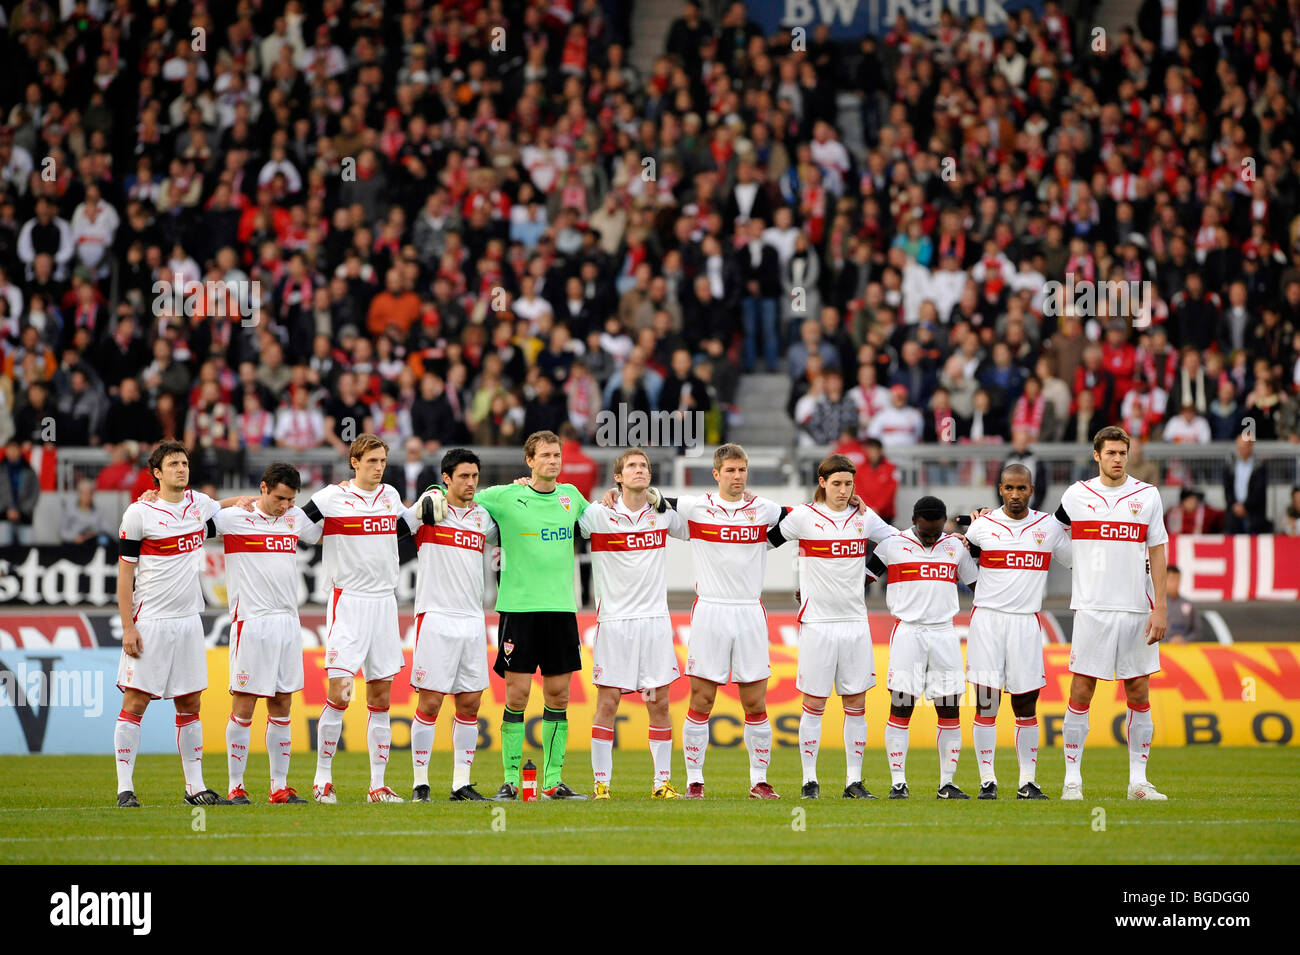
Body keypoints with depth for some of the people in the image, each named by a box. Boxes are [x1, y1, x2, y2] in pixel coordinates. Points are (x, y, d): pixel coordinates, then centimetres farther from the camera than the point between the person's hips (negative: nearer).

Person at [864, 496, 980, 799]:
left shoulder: (956, 547, 10)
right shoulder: (892, 545, 2)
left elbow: (978, 582, 23)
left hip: (944, 635, 3)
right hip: (907, 633, -3)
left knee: (950, 710, 0)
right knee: (901, 707, -6)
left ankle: (947, 783, 7)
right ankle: (898, 782, -3)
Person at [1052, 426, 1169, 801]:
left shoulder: (1147, 496, 6)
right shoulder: (1076, 495, 5)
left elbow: (1157, 555, 6)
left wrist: (1160, 608, -1)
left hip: (1137, 610, 1)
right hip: (1091, 609, -1)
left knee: (1139, 694, 2)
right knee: (1081, 692, -3)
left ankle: (1138, 780, 8)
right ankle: (1072, 779, 2)